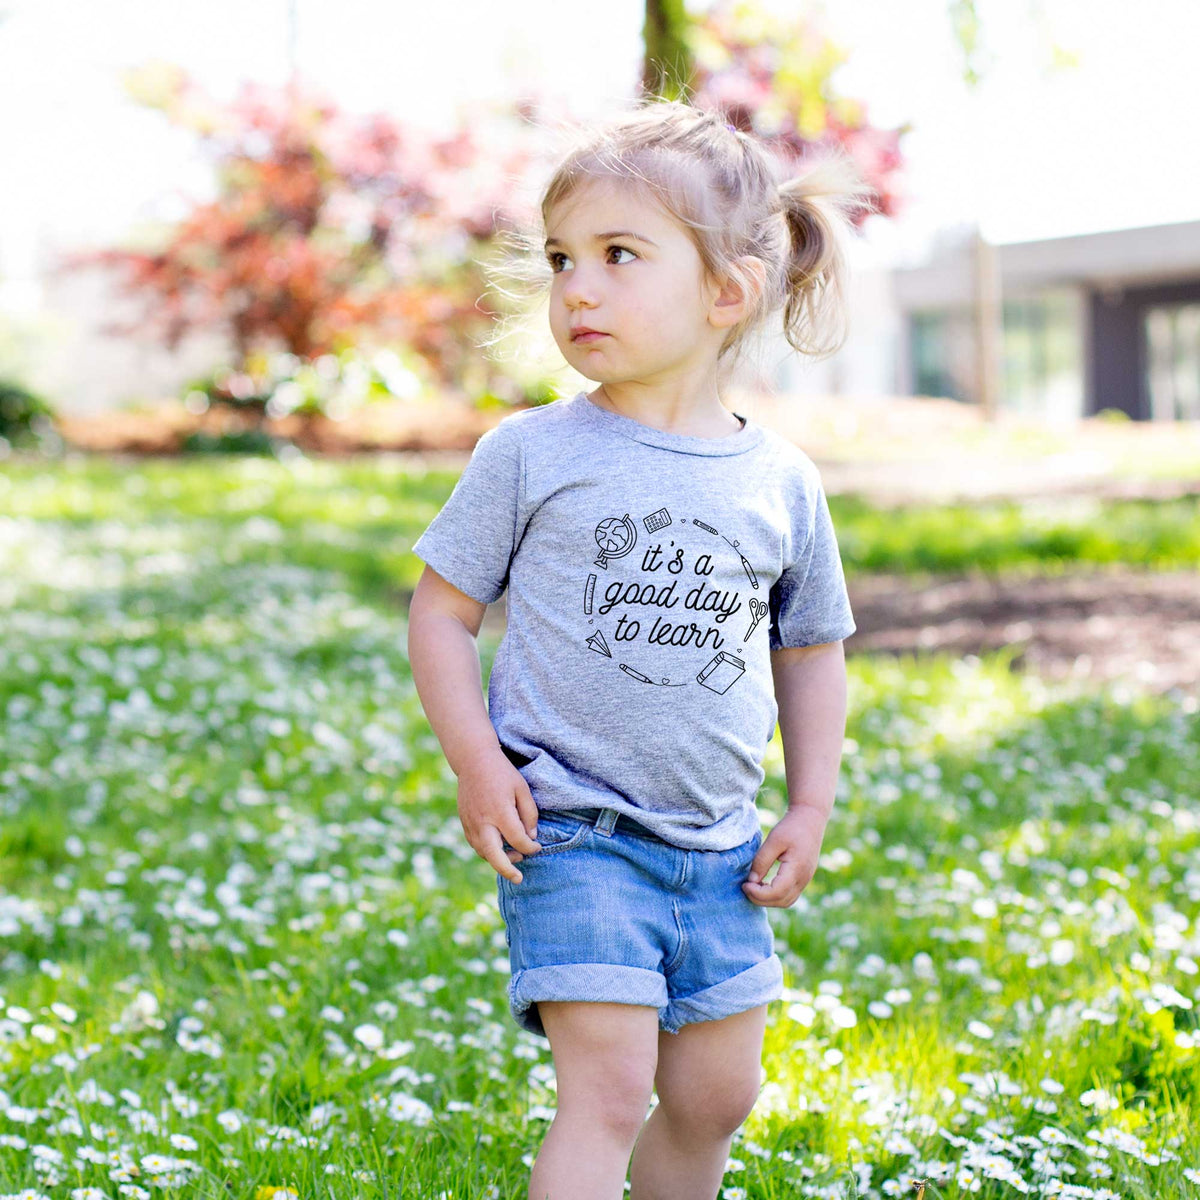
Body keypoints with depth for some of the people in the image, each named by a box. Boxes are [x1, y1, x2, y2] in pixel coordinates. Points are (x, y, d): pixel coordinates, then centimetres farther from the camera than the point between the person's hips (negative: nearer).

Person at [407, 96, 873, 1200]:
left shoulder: (782, 482, 3)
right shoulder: (531, 454, -5)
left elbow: (812, 649, 15)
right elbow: (441, 611, 0)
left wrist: (811, 807, 8)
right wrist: (476, 764, -11)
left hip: (720, 849, 4)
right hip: (571, 832, -4)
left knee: (716, 1095, 13)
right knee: (609, 1087, -12)